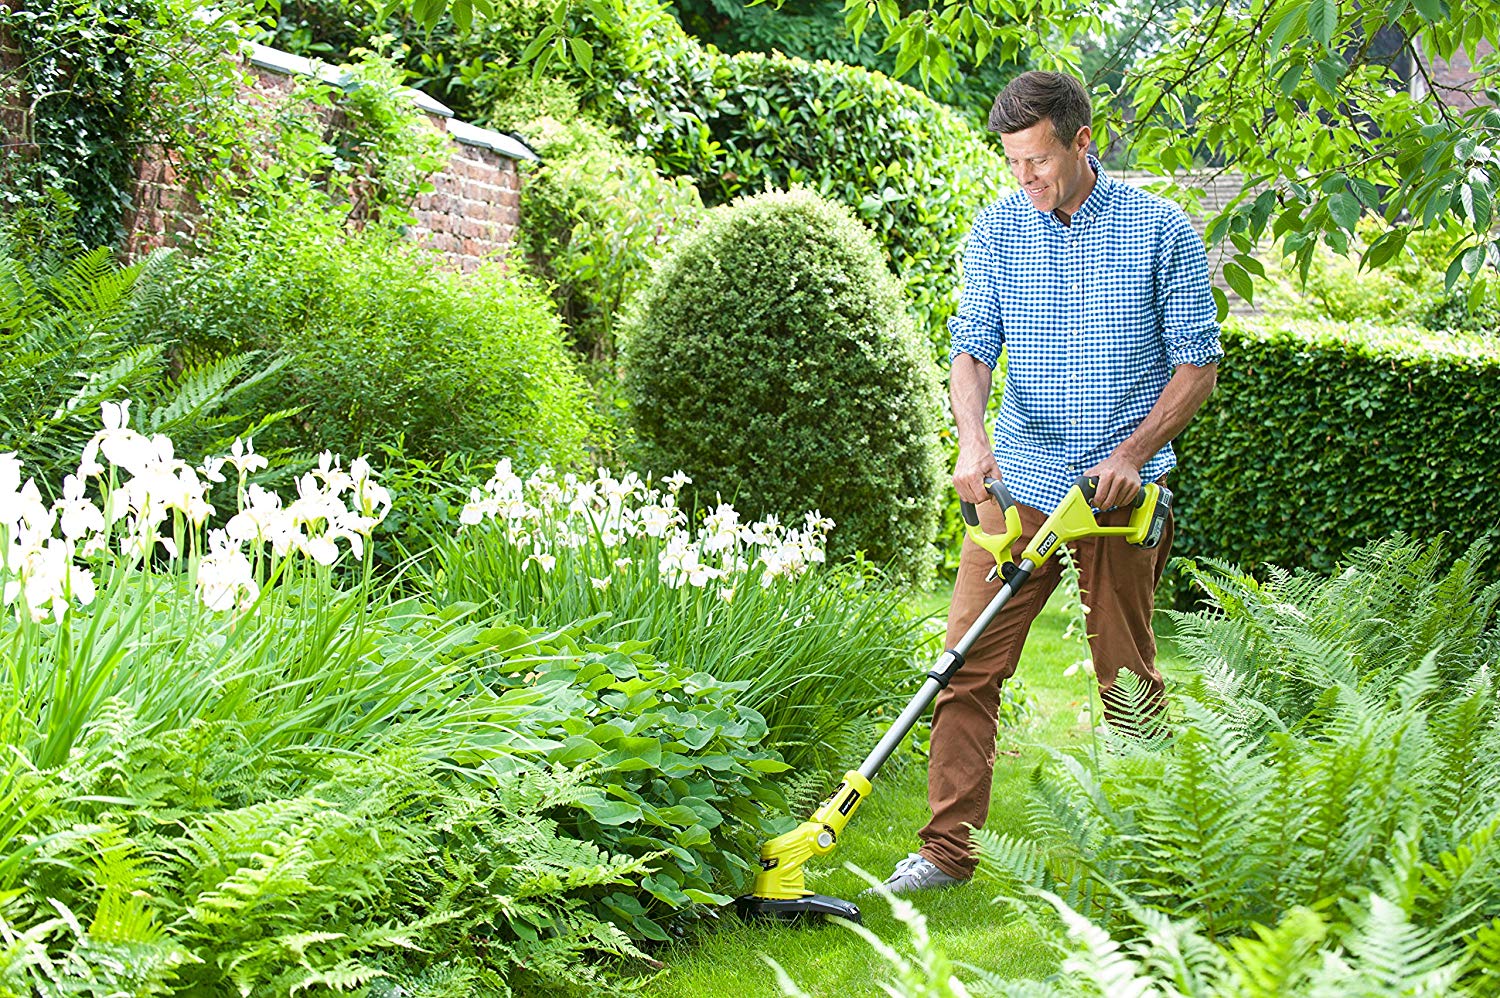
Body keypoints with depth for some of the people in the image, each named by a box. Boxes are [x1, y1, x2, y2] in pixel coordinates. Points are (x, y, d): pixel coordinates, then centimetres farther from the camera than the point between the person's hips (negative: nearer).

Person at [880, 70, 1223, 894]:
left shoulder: (1160, 230, -4)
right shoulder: (996, 231, 3)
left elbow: (1198, 362, -1)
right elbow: (972, 348, 0)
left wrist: (1132, 453, -13)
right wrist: (972, 437, -20)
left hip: (1122, 490, -2)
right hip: (1020, 484, 2)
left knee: (1127, 678, 6)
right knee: (968, 664, -3)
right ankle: (947, 849, 2)